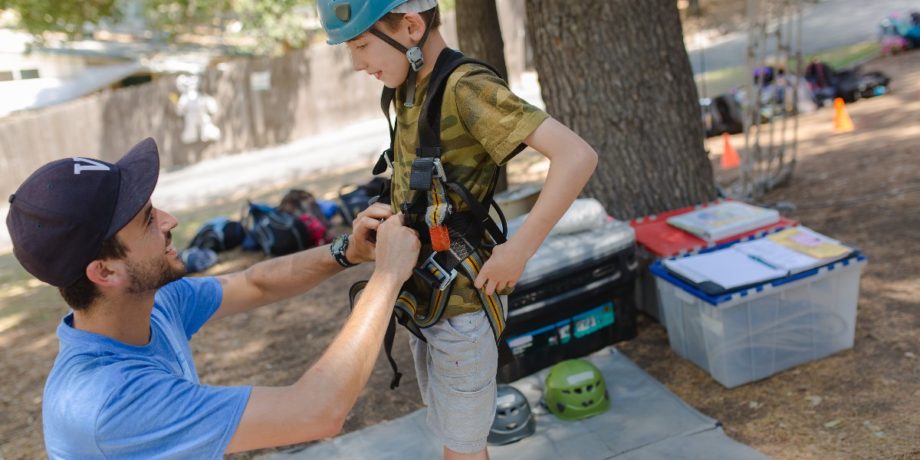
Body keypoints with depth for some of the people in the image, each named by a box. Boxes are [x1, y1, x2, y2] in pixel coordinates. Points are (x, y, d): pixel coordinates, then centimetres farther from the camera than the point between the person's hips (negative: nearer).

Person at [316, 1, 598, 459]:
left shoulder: (467, 88, -22)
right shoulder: (412, 91, 4)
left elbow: (578, 156, -31)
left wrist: (518, 250, -27)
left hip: (461, 305, -8)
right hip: (425, 299, 8)